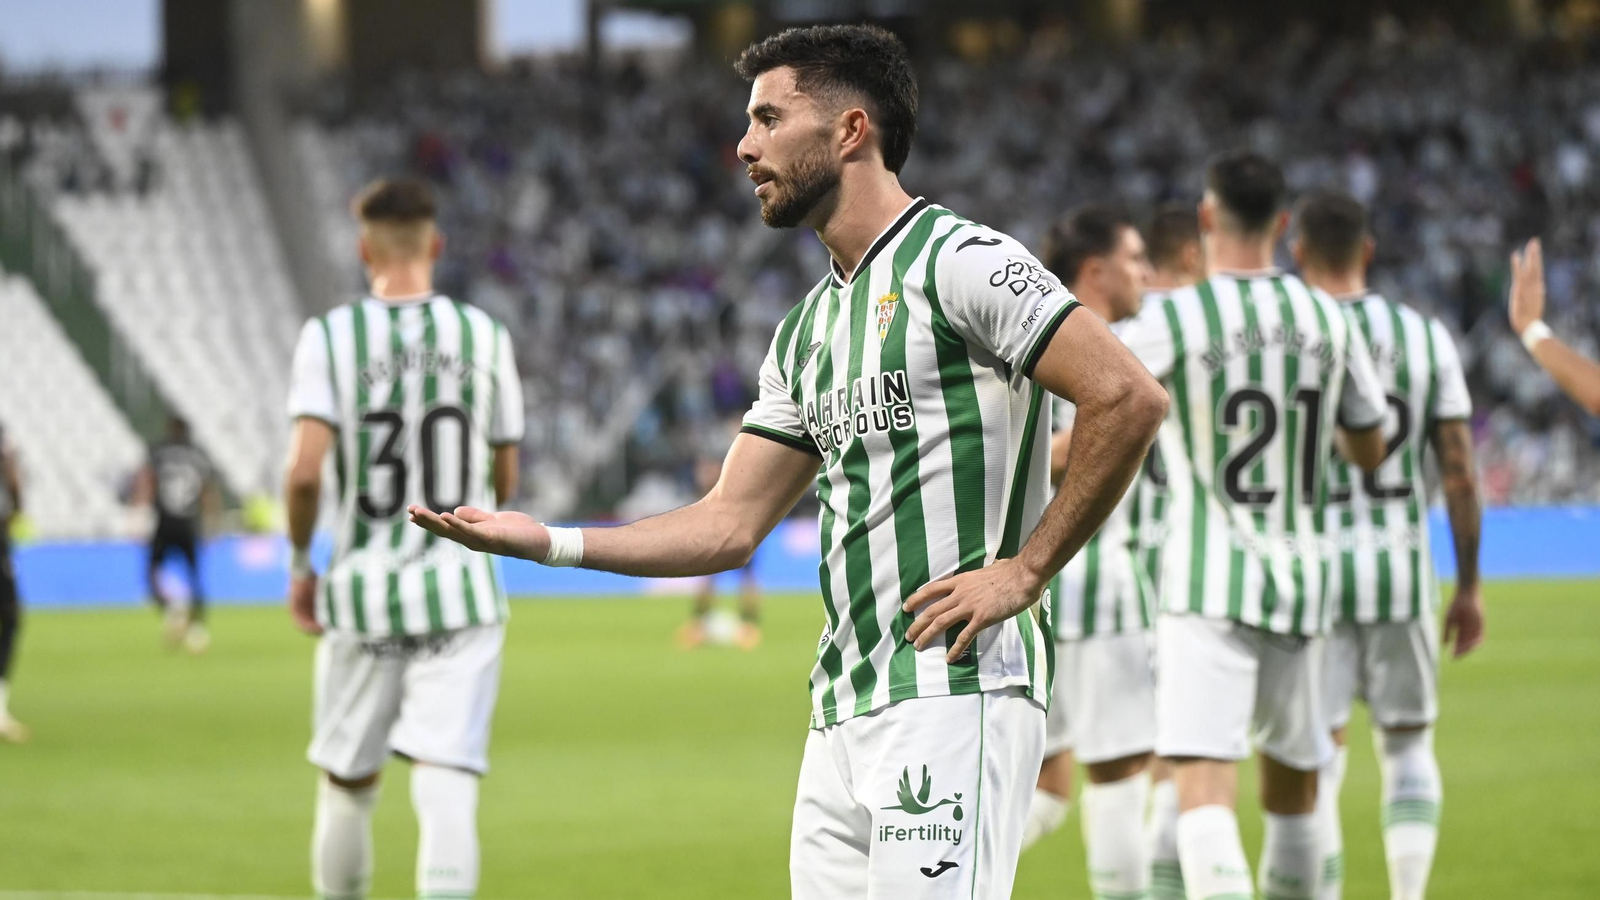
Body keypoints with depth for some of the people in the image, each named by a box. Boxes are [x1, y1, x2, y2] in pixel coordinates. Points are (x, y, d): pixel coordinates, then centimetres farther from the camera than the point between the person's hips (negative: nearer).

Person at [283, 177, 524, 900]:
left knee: (347, 785, 16)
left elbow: (305, 470, -14)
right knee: (446, 784, -9)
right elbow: (505, 481, 11)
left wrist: (300, 563, 2)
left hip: (363, 594, 0)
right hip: (460, 595, 0)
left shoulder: (331, 337, -4)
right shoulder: (483, 337, 3)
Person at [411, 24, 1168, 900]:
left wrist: (1024, 571, -13)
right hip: (843, 718, 9)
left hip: (956, 693, -9)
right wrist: (549, 543, 9)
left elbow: (1129, 399, -14)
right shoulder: (805, 332, 20)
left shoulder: (959, 262, -6)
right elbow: (730, 524, 19)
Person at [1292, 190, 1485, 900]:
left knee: (1317, 761, 3)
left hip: (1313, 572, -2)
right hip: (1402, 571, 2)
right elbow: (1459, 470, 0)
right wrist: (1469, 587, 8)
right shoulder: (1427, 338, 1)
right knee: (1407, 746, 16)